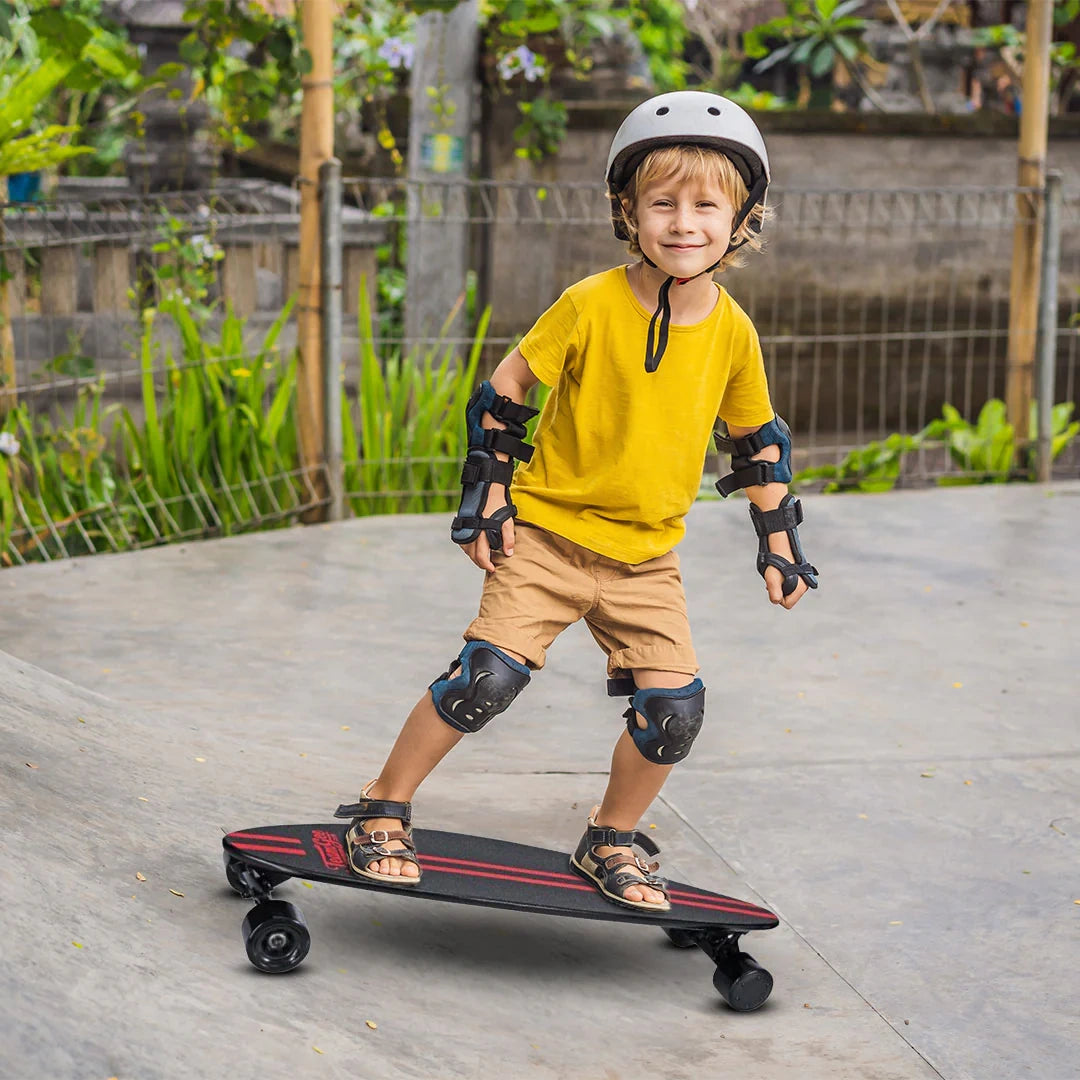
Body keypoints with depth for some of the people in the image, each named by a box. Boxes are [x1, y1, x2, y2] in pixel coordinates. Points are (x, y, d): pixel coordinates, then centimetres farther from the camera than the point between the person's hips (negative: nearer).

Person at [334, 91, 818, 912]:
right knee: (487, 678, -14)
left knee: (675, 711, -4)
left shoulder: (732, 333, -4)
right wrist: (486, 496, -6)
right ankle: (385, 812, 5)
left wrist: (779, 540, 10)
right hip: (549, 531, -3)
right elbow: (505, 391, -4)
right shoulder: (591, 306, -14)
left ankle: (611, 844, 20)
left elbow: (757, 438, 12)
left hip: (646, 554, 4)